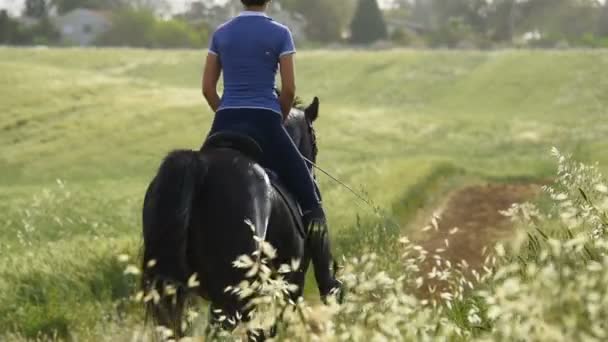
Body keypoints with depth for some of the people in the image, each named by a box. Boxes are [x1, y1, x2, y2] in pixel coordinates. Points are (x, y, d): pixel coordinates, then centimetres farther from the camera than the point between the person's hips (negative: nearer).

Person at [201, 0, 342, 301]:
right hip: (265, 123, -3)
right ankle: (327, 283, 2)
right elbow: (288, 90, -3)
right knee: (309, 197, 6)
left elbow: (208, 88, 8)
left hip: (226, 124, 3)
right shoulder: (280, 34, -1)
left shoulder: (221, 34, 9)